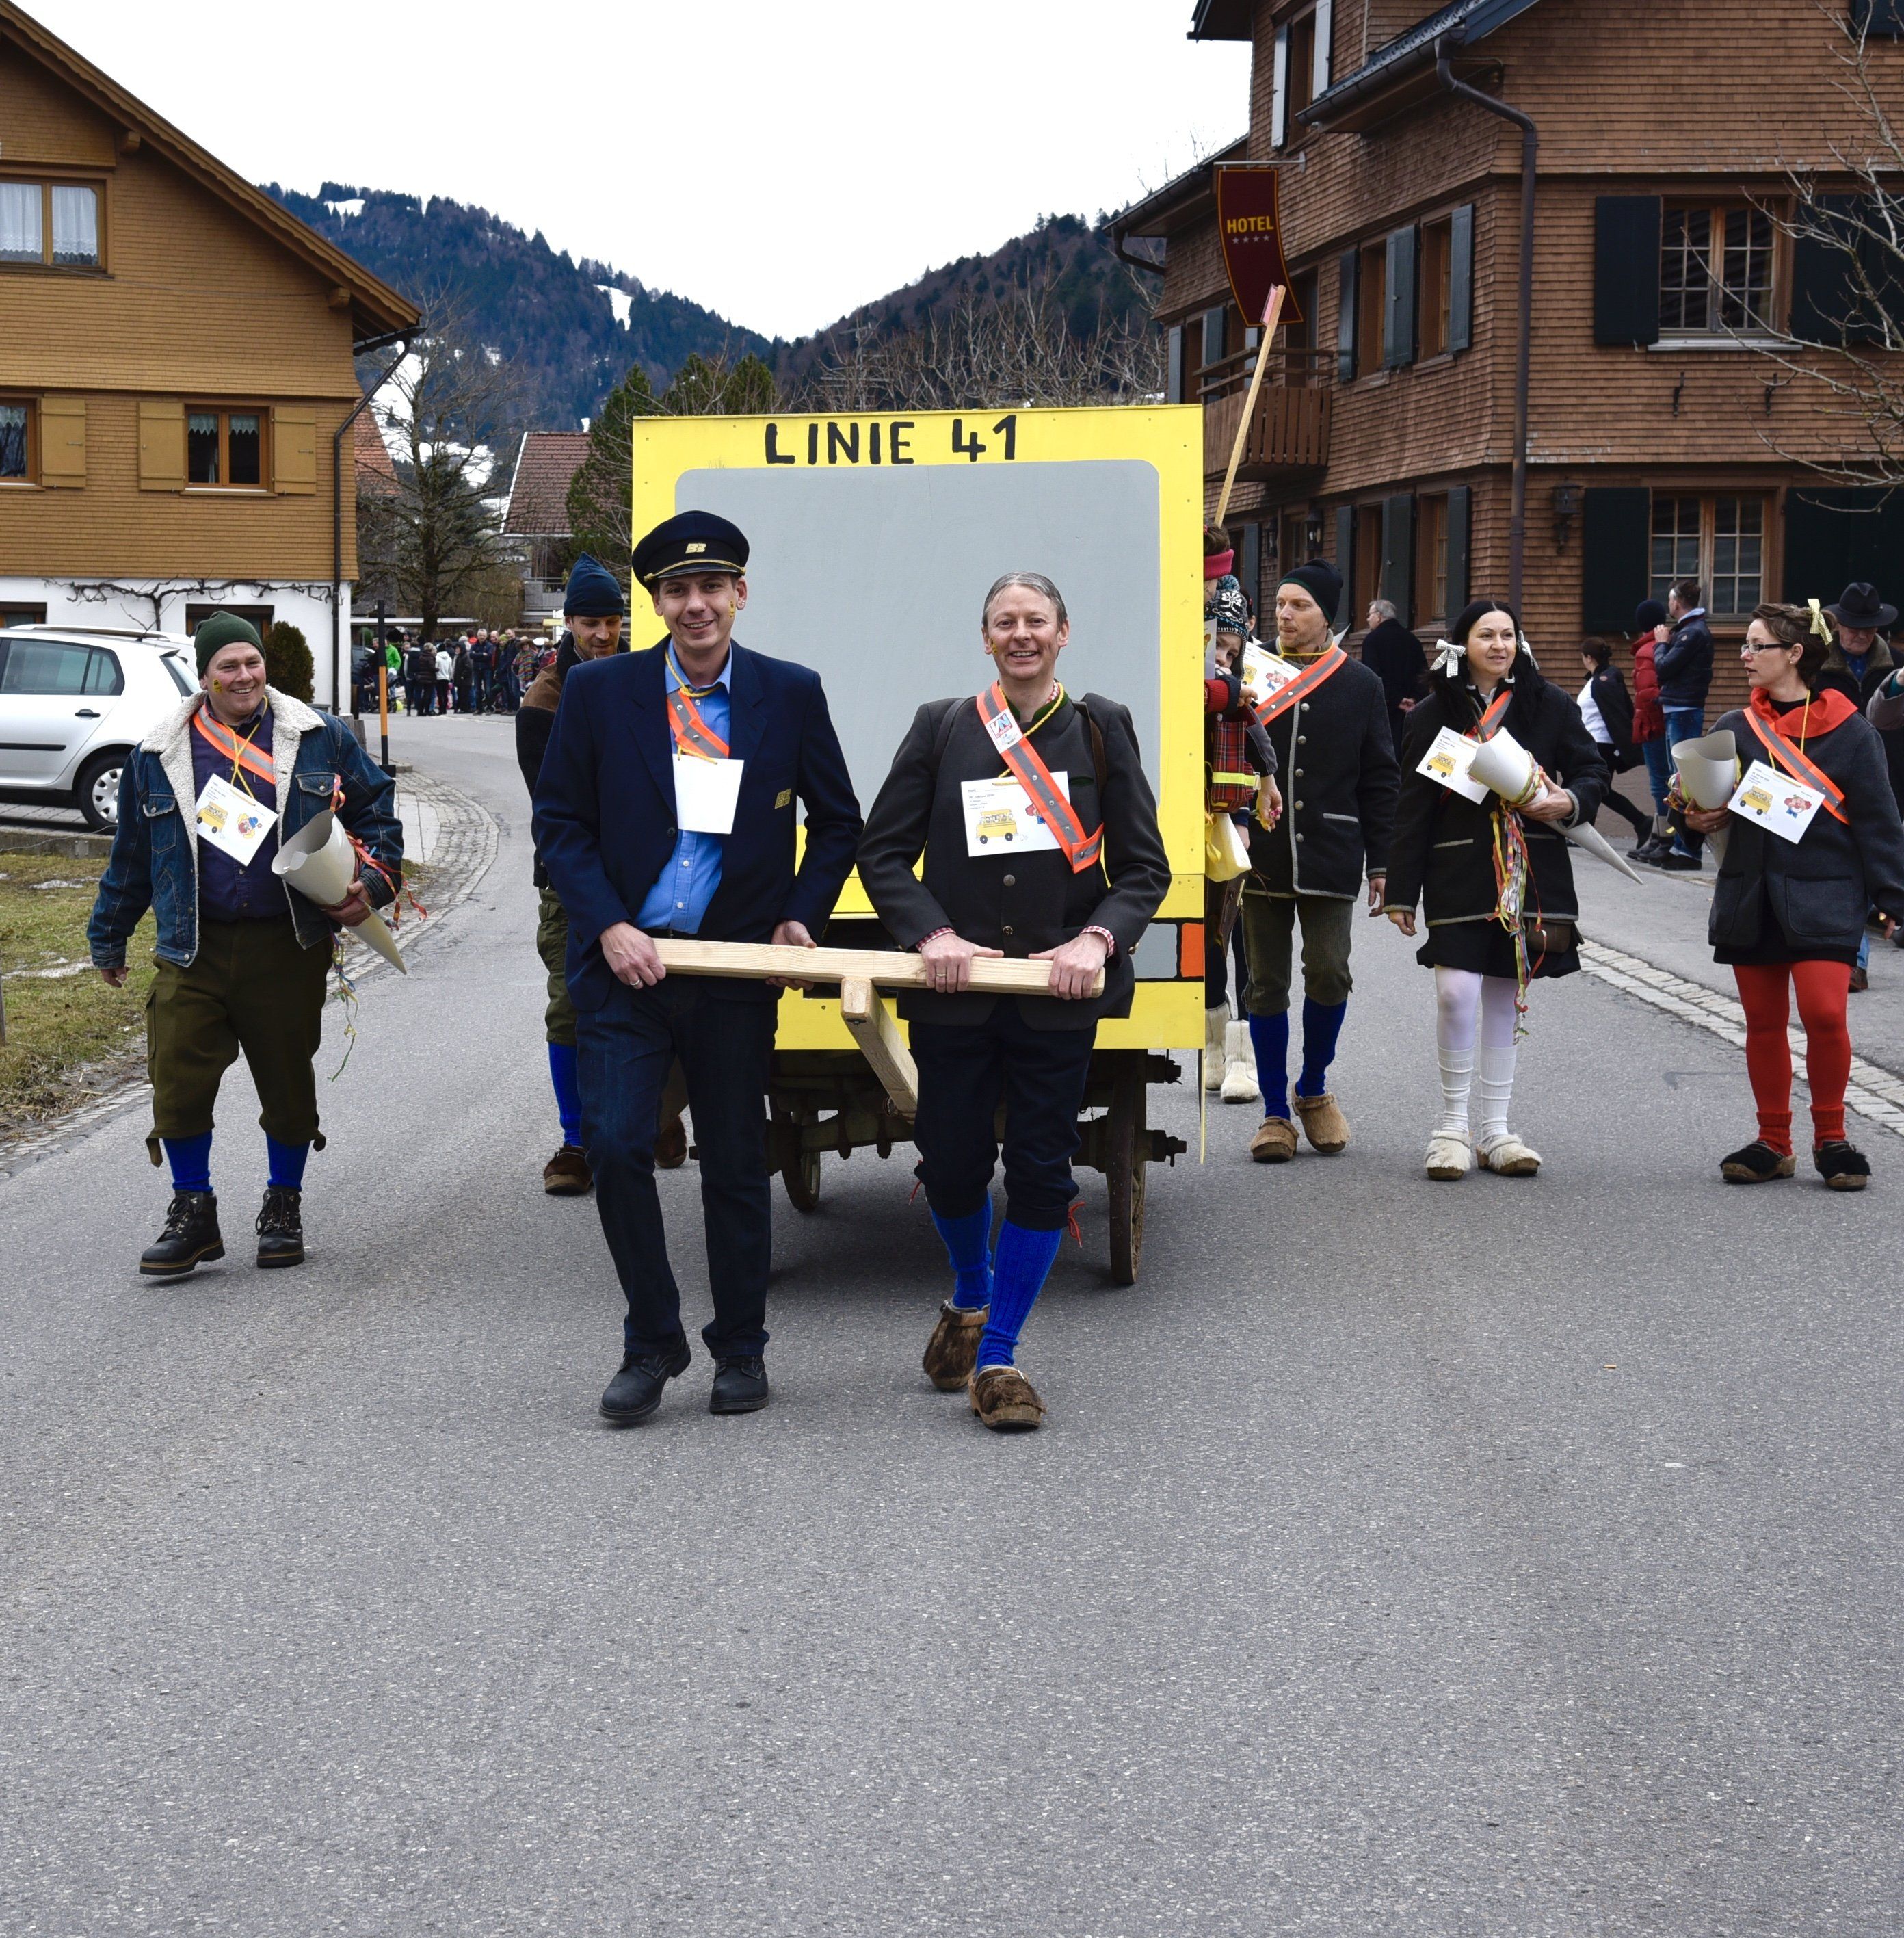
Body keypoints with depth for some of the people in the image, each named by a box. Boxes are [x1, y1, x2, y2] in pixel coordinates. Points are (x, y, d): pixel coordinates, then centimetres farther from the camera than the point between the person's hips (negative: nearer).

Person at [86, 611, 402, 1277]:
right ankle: (192, 1214, 7)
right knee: (178, 1080, -6)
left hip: (288, 947, 0)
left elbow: (377, 807, 11)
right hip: (194, 949, 1)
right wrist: (108, 939, 20)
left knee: (288, 1080, 8)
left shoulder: (319, 739, 3)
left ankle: (284, 1209, 25)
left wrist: (374, 881, -3)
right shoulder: (159, 755, 6)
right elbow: (130, 858, 15)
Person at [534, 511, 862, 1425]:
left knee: (737, 1163, 8)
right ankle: (652, 1341, 8)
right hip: (625, 963, 0)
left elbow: (838, 823, 11)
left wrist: (801, 916, -2)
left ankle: (740, 1349, 24)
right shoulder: (599, 691, 0)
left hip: (736, 967, 1)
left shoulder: (791, 695, 2)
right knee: (615, 1146, -10)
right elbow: (559, 823, 2)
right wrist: (609, 928, -9)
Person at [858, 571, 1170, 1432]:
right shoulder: (942, 727, 6)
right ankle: (970, 1297, 36)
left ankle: (997, 1356, 10)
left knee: (1041, 1169, -1)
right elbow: (882, 850, 5)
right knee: (951, 1162, 5)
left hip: (1058, 995, 0)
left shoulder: (1100, 729, 5)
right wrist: (932, 934, -11)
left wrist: (1098, 939, -13)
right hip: (956, 991, 1)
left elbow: (1145, 866, 5)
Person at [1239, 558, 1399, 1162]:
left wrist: (1380, 863, 2)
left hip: (1329, 856, -1)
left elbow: (1379, 779, 7)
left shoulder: (1359, 684, 5)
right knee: (1268, 983, 4)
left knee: (1329, 974, -5)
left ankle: (1314, 1089, 19)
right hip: (1260, 856, 1)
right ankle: (1275, 1113, 12)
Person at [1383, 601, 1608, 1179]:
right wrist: (1401, 891, 1)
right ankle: (1453, 1125, -1)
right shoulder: (1434, 715, 5)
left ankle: (1496, 1130, 14)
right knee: (1457, 991, -14)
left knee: (1505, 995, 7)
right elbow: (1413, 808, 5)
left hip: (1529, 872, 2)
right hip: (1459, 872, -2)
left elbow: (1593, 771, 13)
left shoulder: (1549, 706, 7)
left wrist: (1569, 801, -11)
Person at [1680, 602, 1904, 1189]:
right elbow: (1716, 804, 17)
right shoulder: (1735, 729, 8)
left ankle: (1831, 1138, 4)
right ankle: (1773, 1142, 17)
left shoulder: (1848, 730, -3)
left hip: (1822, 897, -4)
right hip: (1750, 896, 4)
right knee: (1763, 1020, 7)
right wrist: (1701, 819, -6)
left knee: (1824, 1013, -13)